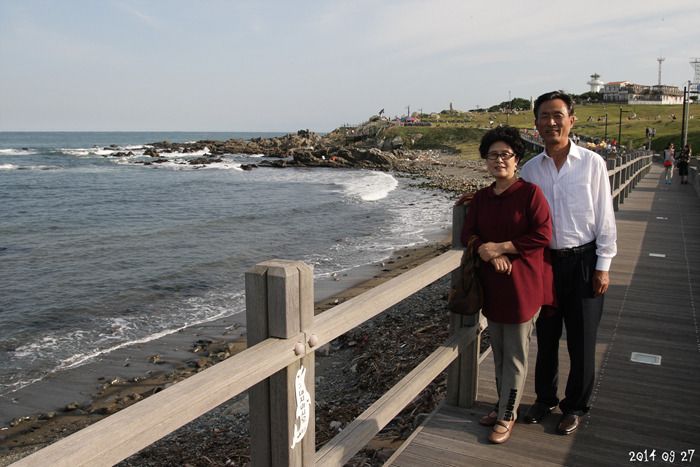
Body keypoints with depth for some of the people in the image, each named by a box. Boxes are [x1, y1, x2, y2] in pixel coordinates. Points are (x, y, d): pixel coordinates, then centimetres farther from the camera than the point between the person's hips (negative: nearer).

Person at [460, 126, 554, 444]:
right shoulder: (481, 198, 8)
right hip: (491, 285, 6)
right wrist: (487, 252, -14)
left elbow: (543, 235, -16)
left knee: (515, 355, 5)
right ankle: (503, 404, 34)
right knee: (498, 352, 17)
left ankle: (506, 416, 18)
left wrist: (500, 247, -17)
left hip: (521, 284, -6)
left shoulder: (530, 193, -10)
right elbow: (467, 235, 6)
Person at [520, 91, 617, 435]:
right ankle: (545, 398, 34)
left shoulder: (592, 163, -6)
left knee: (581, 341, 8)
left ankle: (575, 406, 27)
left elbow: (604, 219, -4)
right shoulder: (531, 169, 2)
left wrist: (603, 266, -5)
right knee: (546, 336, 15)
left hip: (582, 261, -2)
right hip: (544, 261, 3)